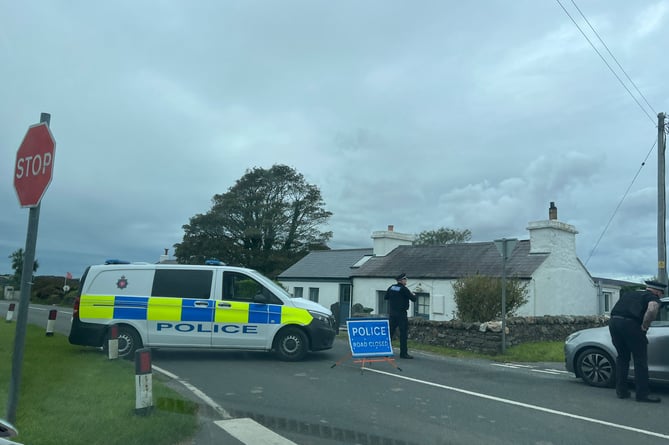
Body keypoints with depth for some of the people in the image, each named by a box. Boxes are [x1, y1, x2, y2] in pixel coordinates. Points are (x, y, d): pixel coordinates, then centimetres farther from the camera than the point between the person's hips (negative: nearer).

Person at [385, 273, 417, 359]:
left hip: (392, 314, 6)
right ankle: (403, 353, -1)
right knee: (403, 334, -1)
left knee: (390, 332, 13)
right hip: (401, 314, -6)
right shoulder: (404, 289, -11)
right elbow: (413, 299, -9)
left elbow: (386, 297, 18)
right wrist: (413, 295, 12)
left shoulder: (391, 288, 7)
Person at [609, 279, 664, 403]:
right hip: (630, 323, -6)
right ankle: (643, 394, 8)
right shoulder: (653, 297, 10)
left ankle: (621, 391, 23)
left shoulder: (629, 294, 30)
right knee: (640, 360, 6)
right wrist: (644, 327, -3)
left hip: (613, 321, 6)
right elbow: (652, 310, -14)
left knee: (622, 357, 20)